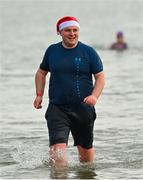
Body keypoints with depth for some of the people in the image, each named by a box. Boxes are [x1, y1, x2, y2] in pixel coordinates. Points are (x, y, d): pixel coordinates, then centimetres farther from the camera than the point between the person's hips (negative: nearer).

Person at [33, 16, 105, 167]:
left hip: (83, 108, 0)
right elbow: (41, 73, 19)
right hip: (57, 108, 0)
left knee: (85, 147, 13)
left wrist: (94, 96, -18)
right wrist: (39, 95, 6)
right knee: (58, 147, -18)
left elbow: (100, 77, 0)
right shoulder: (52, 50, 5)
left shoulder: (88, 52, -2)